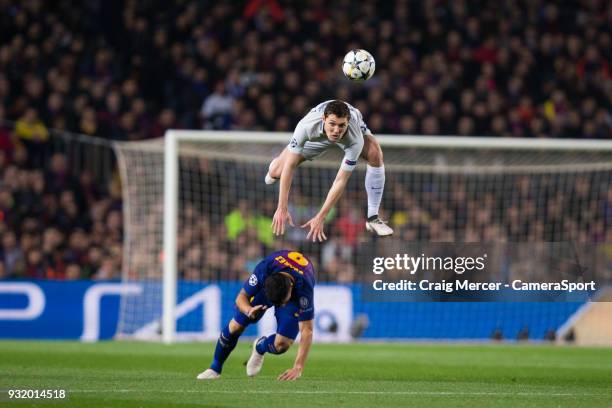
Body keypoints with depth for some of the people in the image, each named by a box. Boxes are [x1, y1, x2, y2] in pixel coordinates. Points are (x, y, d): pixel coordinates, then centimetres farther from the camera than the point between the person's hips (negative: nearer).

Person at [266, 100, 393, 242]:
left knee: (375, 155, -32)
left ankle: (373, 219, -20)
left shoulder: (355, 139, -44)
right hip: (317, 136, 1)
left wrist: (320, 218, -42)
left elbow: (341, 180, -39)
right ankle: (276, 163, 36)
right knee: (276, 172, -7)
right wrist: (282, 208, -41)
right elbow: (290, 165, -38)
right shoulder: (306, 126, -44)